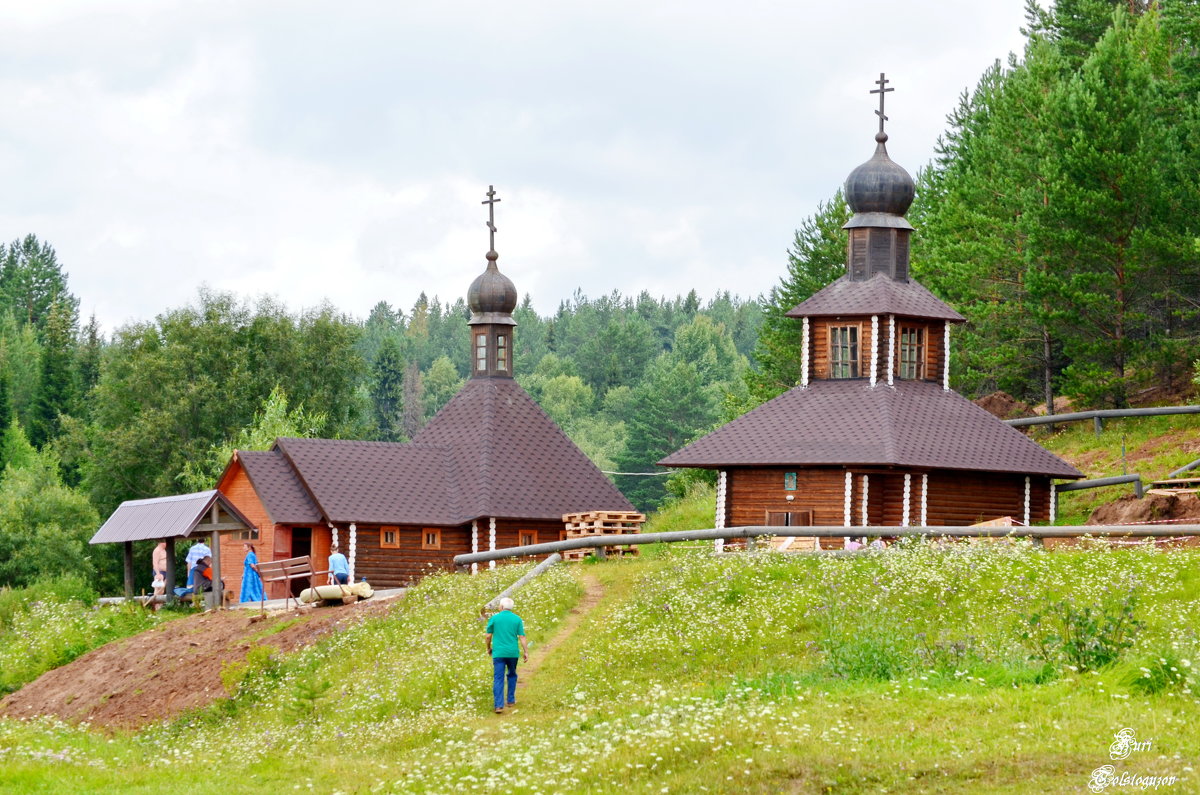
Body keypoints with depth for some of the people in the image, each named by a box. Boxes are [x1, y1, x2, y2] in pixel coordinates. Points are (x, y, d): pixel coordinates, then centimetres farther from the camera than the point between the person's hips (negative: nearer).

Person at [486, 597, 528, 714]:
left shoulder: (494, 618, -2)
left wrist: (489, 648, 18)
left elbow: (489, 636, 2)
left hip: (498, 653, -2)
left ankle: (499, 705, -14)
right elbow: (522, 637, -2)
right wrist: (526, 652, 2)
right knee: (512, 675, 23)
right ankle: (510, 700, 27)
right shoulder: (517, 619, 2)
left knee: (498, 679, -4)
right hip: (513, 652, 2)